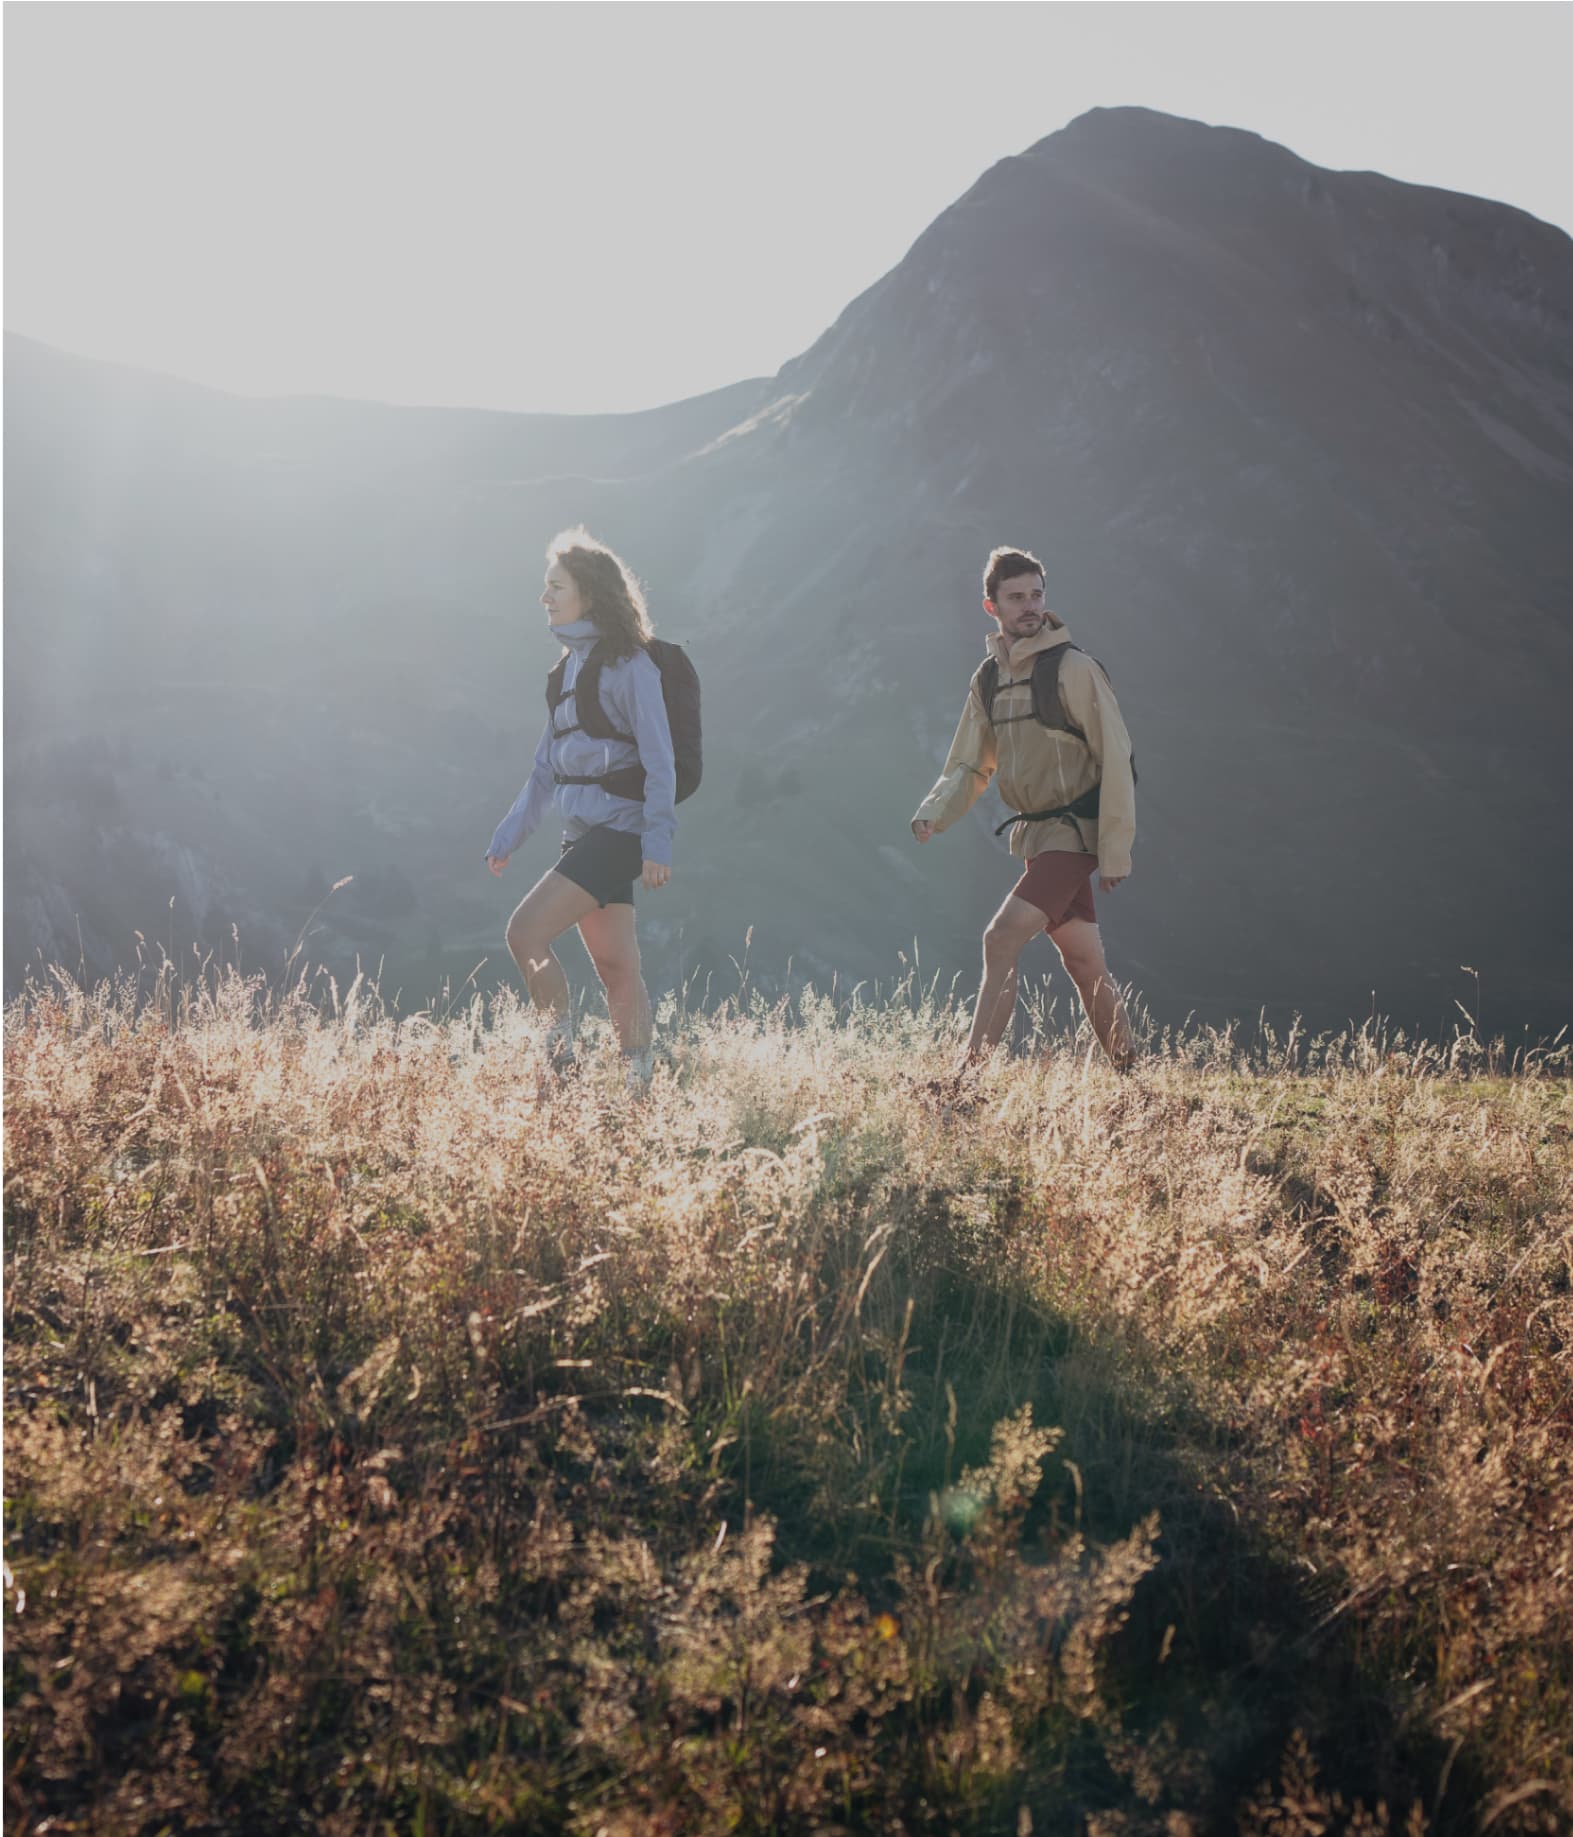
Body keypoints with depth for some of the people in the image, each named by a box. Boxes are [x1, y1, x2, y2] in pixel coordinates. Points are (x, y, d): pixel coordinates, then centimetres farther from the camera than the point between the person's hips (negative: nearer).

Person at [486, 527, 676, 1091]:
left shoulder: (629, 664, -9)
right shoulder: (570, 665, 15)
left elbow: (659, 761, -14)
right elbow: (547, 766, 21)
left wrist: (658, 843, -21)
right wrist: (507, 837, 21)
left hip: (618, 829, -8)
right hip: (583, 832, 8)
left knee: (526, 930, -16)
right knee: (616, 967, 8)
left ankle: (563, 1052, -4)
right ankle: (638, 1085, 13)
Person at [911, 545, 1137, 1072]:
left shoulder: (1074, 668, -12)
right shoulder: (988, 678, 9)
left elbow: (1116, 759, -13)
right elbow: (971, 766, 14)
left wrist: (1115, 852, -15)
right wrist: (934, 812, -6)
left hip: (1074, 831, -7)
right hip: (1033, 835, 7)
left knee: (1001, 940, -17)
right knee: (1085, 963, 13)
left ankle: (973, 1069, -14)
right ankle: (1129, 1074, 25)